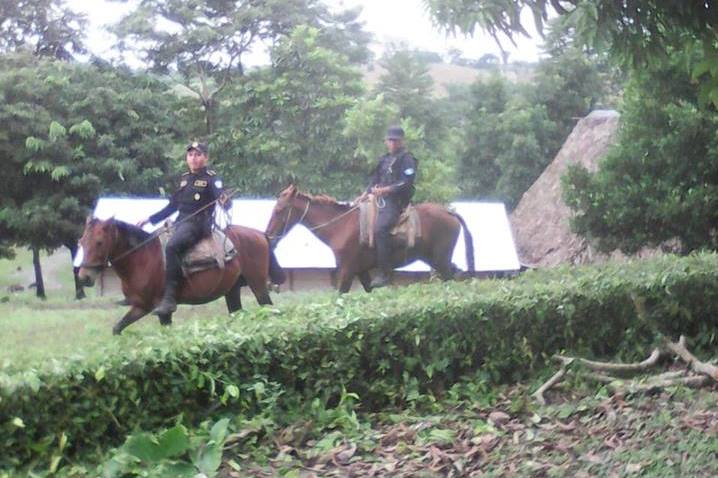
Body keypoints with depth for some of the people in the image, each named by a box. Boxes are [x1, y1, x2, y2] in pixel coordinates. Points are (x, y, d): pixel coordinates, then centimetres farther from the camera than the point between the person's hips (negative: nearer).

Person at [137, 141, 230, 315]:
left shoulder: (211, 178, -3)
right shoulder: (184, 178, 17)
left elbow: (222, 197, -20)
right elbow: (172, 206, 25)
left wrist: (225, 202, -45)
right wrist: (149, 219, 25)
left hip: (198, 223, -9)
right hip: (181, 223, 9)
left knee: (171, 247, -33)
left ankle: (169, 298, -36)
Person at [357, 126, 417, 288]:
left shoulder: (406, 159, -5)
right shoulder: (384, 159, 19)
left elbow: (406, 183, -15)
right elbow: (375, 178, 21)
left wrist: (385, 189, -20)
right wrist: (365, 194, 6)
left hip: (396, 201, -10)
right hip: (381, 199, 10)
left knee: (380, 228, -28)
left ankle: (384, 274, -27)